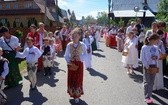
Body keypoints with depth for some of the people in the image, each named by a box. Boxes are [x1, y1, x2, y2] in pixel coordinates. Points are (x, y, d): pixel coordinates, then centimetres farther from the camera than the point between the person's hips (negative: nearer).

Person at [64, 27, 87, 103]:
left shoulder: (82, 45, -9)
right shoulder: (69, 45, -5)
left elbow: (85, 54, -3)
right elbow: (66, 55, 0)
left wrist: (80, 57, -21)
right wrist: (68, 61, -15)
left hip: (79, 64, -1)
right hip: (71, 64, 2)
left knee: (78, 79, 8)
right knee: (71, 79, 11)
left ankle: (77, 95, 23)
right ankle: (72, 93, 32)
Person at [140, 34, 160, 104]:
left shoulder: (156, 47, 5)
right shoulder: (144, 47, -11)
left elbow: (158, 56, 12)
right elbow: (142, 58, -10)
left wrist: (156, 57, -11)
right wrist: (146, 66, -16)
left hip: (154, 66, 5)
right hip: (147, 66, -5)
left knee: (151, 82, 9)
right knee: (147, 82, 1)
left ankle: (149, 96, 19)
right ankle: (146, 97, 9)